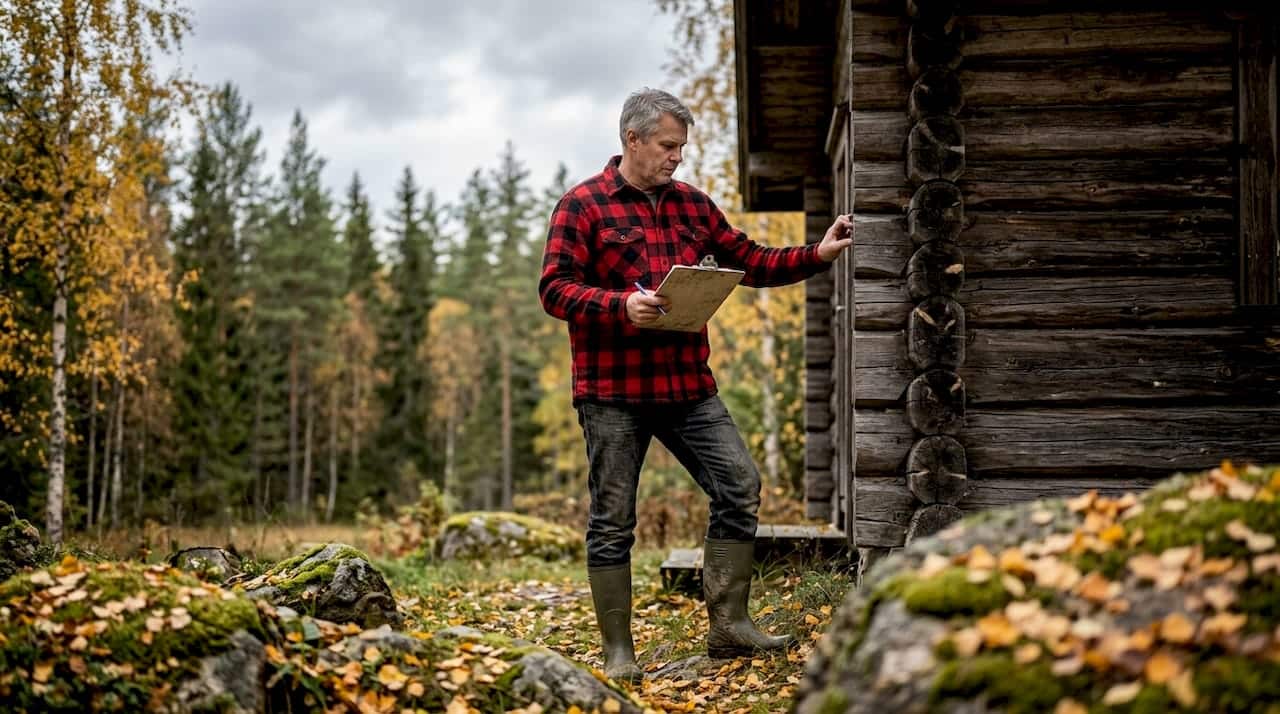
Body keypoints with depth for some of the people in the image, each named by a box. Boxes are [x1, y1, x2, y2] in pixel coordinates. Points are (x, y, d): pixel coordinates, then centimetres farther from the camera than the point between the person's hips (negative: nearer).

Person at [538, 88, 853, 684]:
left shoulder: (692, 205, 14)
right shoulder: (582, 205, -3)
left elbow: (751, 262, 17)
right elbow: (554, 289, -9)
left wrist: (817, 256, 5)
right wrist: (620, 305, -23)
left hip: (688, 386, 5)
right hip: (613, 390, -5)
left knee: (739, 485, -1)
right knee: (612, 520, 2)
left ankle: (728, 625, 9)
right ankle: (618, 652, 13)